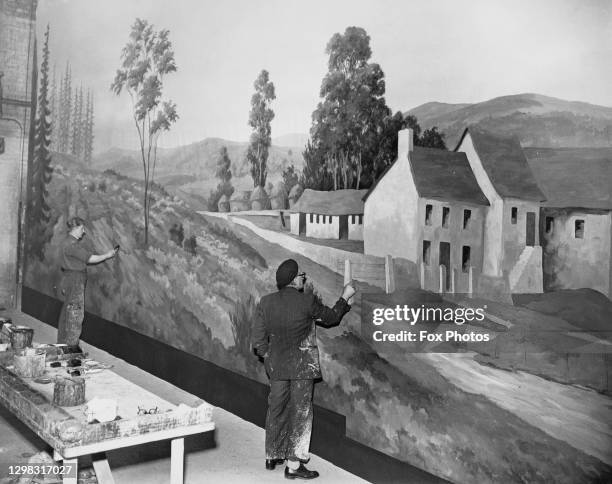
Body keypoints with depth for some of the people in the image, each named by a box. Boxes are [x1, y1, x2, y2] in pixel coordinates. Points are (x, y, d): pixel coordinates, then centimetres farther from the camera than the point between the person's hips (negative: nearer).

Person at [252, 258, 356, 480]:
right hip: (302, 367, -5)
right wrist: (345, 298, 14)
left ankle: (272, 457, 32)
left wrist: (268, 356, 13)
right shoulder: (307, 301, -15)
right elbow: (330, 317, 1)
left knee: (276, 410, 18)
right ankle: (294, 465, 8)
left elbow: (258, 340, -1)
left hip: (276, 366, 5)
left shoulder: (266, 302, -3)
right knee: (300, 413, 4)